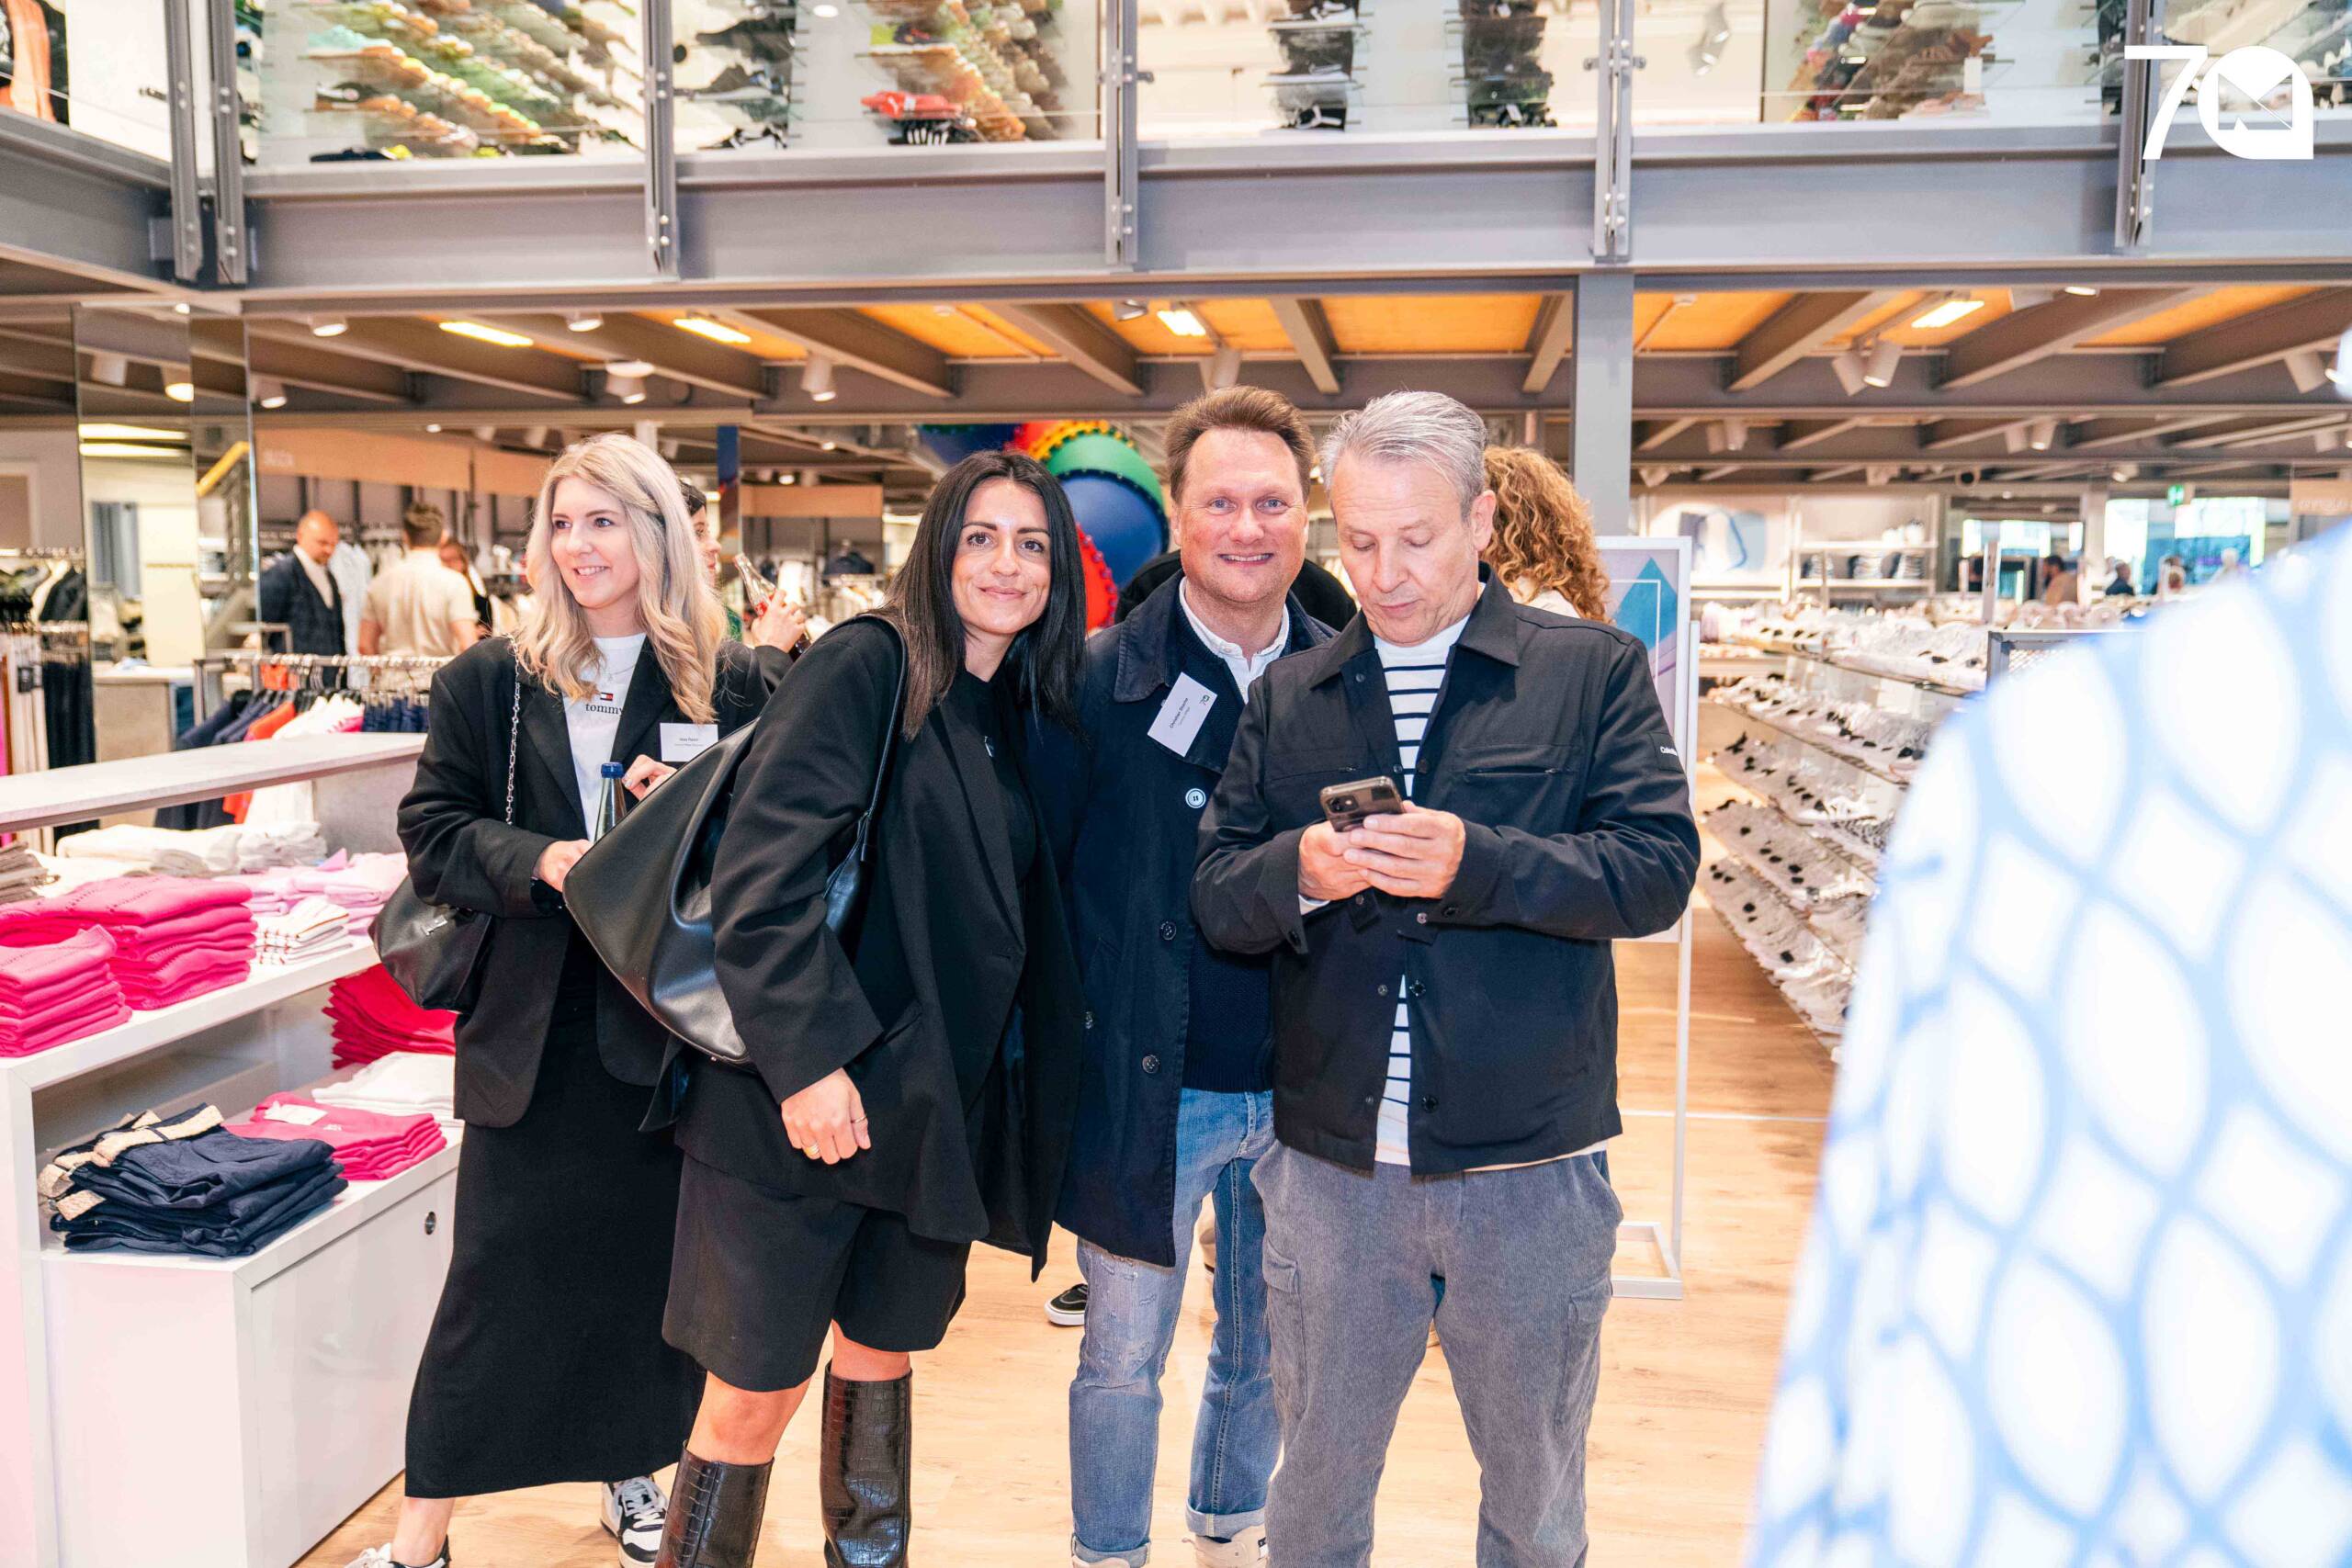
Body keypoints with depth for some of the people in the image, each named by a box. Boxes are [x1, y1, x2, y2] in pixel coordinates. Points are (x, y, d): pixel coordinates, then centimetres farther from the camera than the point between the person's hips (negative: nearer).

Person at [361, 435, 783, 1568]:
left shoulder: (727, 685, 0)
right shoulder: (490, 680, 2)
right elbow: (431, 833, -2)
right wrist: (537, 860, -18)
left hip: (669, 1022, 1)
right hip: (531, 1027, 0)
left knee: (651, 1264, 13)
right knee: (495, 1275, 4)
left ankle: (634, 1476, 35)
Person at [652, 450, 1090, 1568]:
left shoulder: (1030, 712, 10)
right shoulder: (865, 663, -11)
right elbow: (762, 869, -19)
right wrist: (807, 1052, -24)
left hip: (939, 1101, 6)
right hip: (803, 1098, -6)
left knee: (882, 1357, 19)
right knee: (757, 1389, 3)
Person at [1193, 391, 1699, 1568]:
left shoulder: (1594, 670, -2)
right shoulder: (1287, 699, 7)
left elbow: (1658, 870, -11)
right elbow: (1216, 901, 3)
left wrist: (1476, 862, -26)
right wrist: (1300, 871, -19)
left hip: (1529, 1171, -2)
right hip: (1331, 1167, 2)